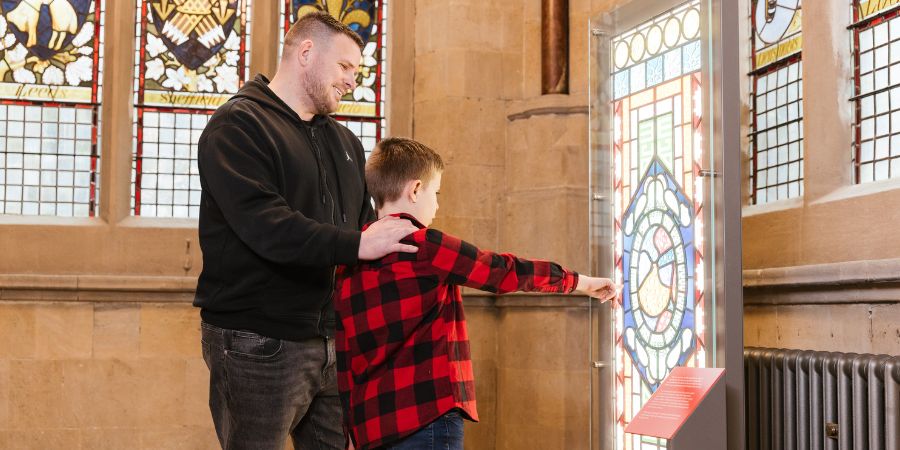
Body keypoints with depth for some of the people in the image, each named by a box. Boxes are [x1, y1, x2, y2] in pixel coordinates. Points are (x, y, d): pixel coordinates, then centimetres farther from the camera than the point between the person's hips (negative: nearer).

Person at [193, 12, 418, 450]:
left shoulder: (344, 142, 18)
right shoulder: (238, 125, -8)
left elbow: (362, 221, 20)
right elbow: (262, 223, -23)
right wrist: (355, 245, -28)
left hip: (332, 339, 7)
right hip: (259, 343, -7)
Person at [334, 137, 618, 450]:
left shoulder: (348, 264, 11)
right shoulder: (422, 245, -9)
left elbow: (344, 360, 13)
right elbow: (504, 272, -3)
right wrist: (580, 281, 9)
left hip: (372, 424, 8)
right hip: (425, 417, -8)